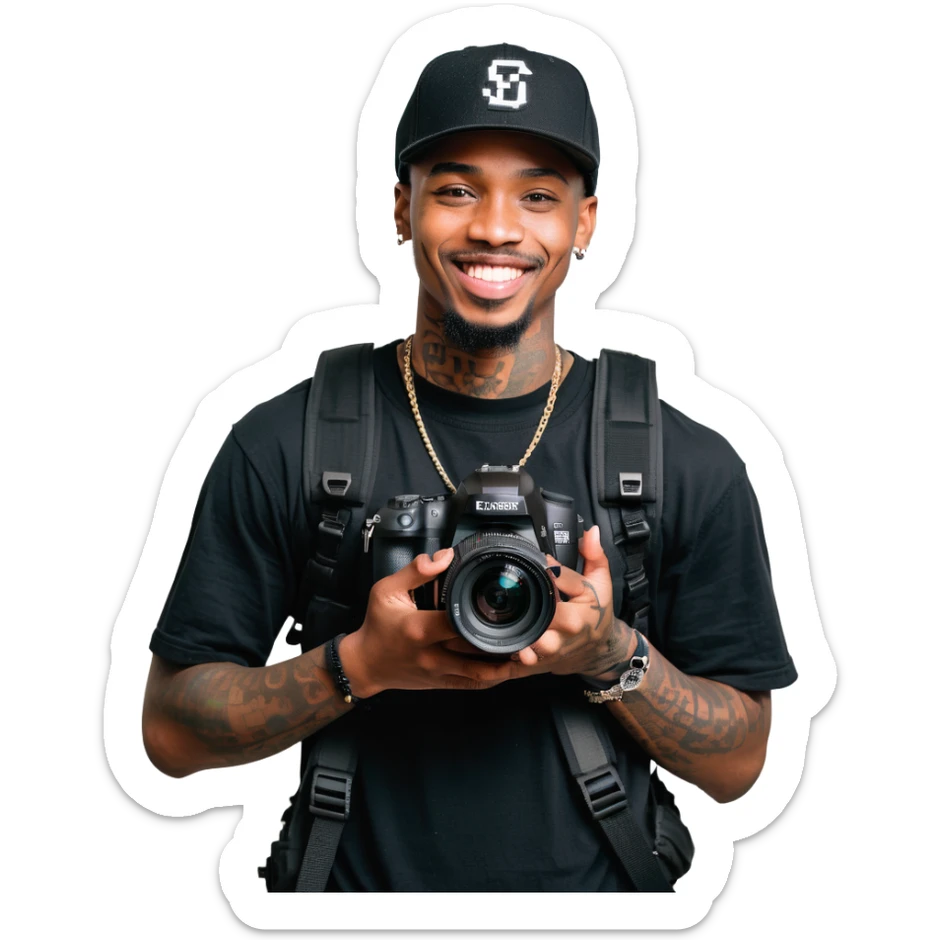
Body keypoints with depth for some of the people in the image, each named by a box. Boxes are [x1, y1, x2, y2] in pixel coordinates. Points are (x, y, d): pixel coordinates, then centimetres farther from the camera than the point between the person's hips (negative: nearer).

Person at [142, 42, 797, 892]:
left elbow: (737, 764, -3)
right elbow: (172, 733, -7)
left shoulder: (693, 467, -8)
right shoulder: (283, 445, -9)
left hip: (594, 894, 1)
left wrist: (611, 654, -20)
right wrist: (362, 663, -21)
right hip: (361, 891, 0)